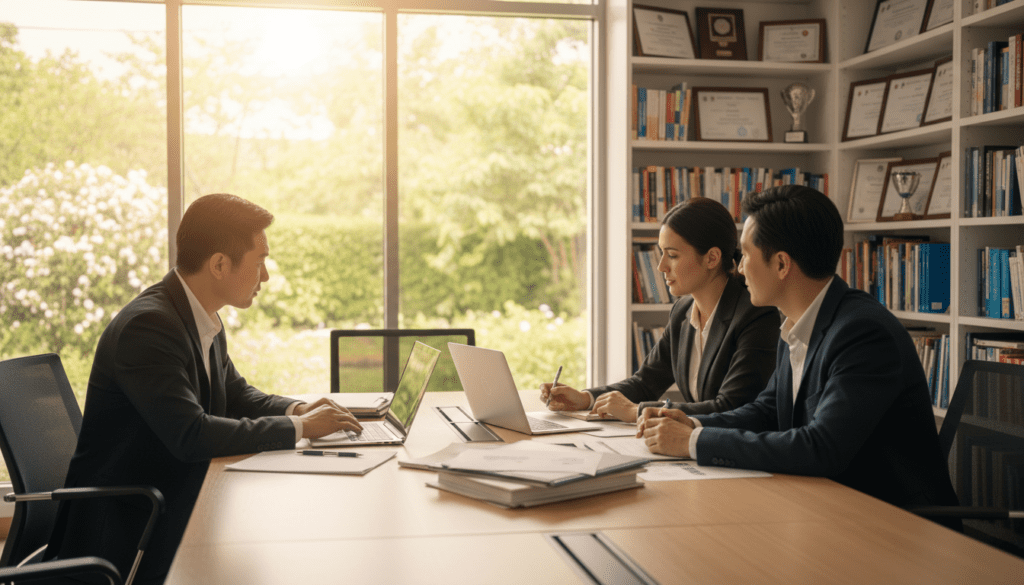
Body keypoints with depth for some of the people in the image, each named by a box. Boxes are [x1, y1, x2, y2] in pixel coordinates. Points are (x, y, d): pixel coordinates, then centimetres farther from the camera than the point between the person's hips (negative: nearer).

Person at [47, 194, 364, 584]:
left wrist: (297, 410, -3)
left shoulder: (206, 323, 5)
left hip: (180, 506, 8)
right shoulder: (147, 325, -23)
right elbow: (191, 435, -30)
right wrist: (299, 427, -22)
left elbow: (236, 395, 18)